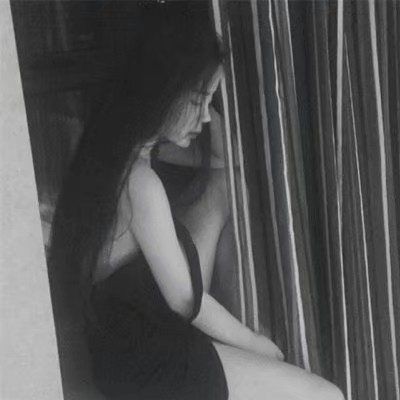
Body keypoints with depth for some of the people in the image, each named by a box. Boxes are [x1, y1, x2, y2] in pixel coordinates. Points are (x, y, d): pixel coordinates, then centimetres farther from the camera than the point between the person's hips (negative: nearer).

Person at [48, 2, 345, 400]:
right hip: (143, 358, -9)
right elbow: (186, 301, -19)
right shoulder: (139, 182, -28)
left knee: (215, 204, 16)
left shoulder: (111, 142, 0)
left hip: (120, 328, 10)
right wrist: (258, 345, -4)